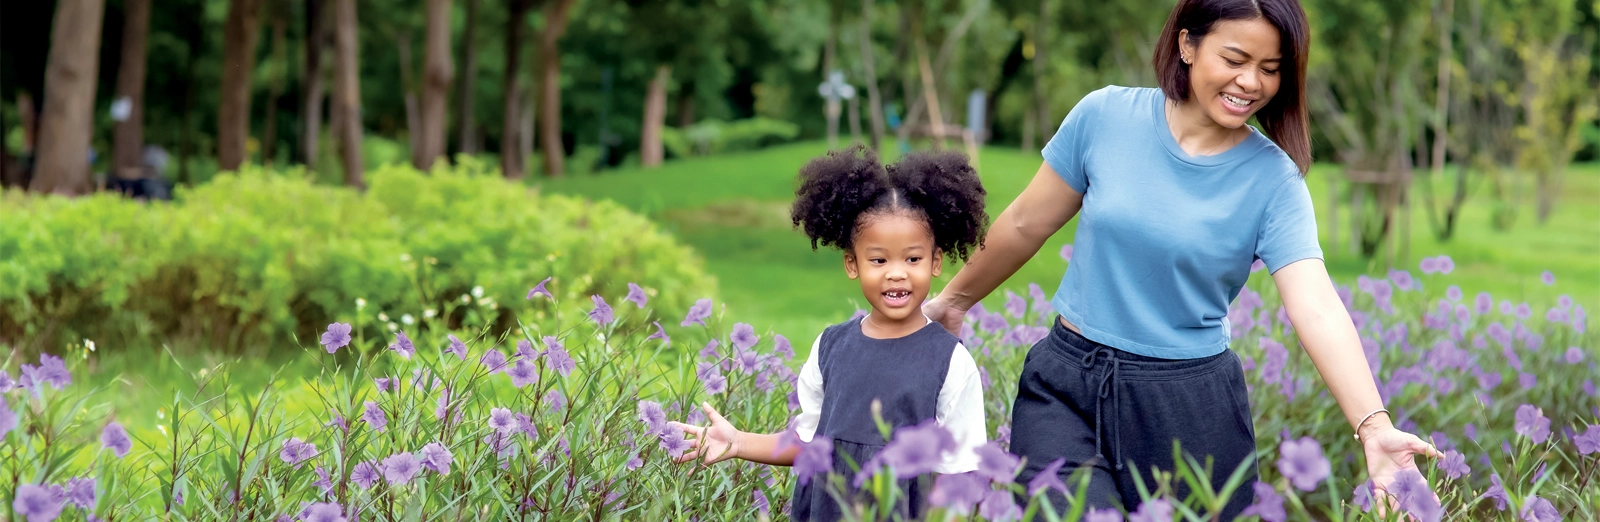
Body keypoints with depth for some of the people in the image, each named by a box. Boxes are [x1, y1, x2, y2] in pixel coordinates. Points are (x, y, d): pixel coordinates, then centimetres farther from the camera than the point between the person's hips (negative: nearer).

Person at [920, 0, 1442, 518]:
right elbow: (1027, 224, 8)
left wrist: (1374, 427, -33)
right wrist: (955, 298, 20)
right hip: (1068, 387, 0)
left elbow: (1317, 309, -20)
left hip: (1192, 409, 0)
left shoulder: (1274, 180, -9)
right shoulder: (1105, 116, -6)